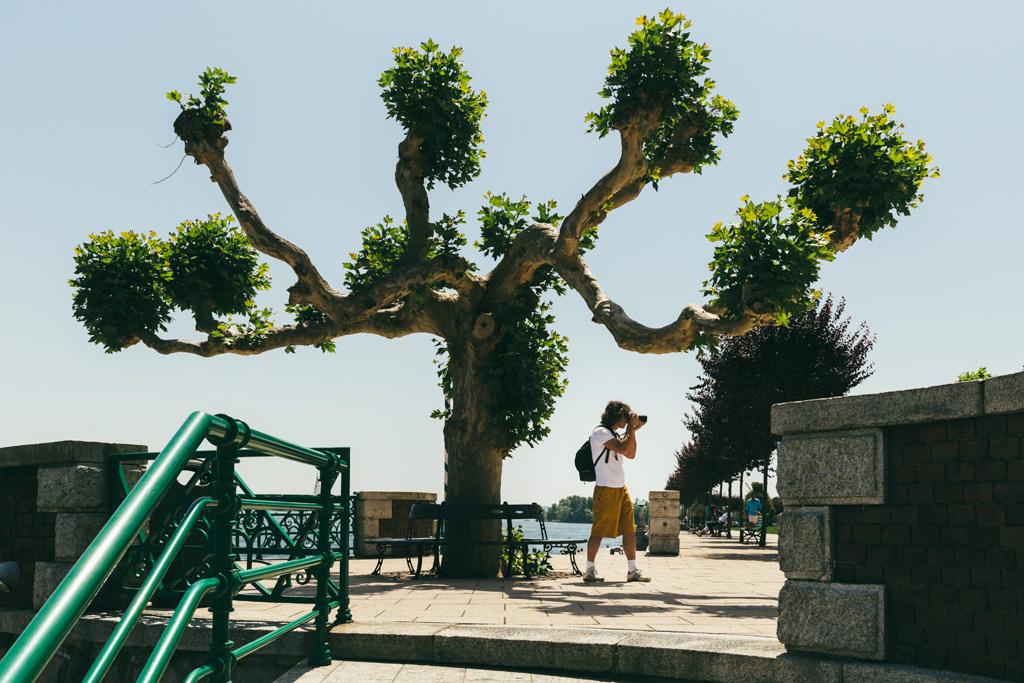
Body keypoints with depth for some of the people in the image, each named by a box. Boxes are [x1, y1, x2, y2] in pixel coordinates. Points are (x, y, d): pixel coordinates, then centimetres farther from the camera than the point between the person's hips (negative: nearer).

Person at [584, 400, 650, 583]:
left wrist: (633, 431, 13)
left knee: (629, 530, 5)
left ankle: (632, 570, 8)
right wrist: (630, 427, -9)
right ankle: (590, 571, 2)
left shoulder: (615, 435, 20)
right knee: (599, 531, -5)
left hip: (621, 489, 9)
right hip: (606, 489, -9)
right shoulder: (601, 432, -8)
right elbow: (622, 448, -20)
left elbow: (631, 455, 19)